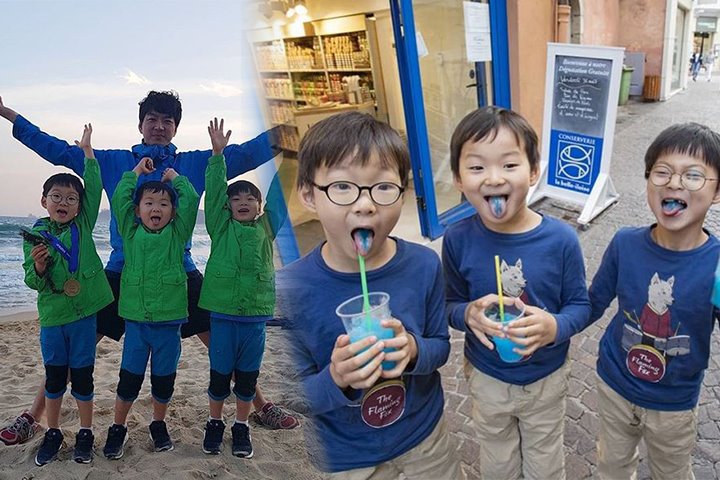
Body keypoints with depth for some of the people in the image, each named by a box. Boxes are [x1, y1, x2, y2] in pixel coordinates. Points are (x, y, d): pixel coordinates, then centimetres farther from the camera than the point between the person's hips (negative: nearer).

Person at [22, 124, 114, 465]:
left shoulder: (83, 226, 1)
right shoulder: (35, 235, -1)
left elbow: (95, 188, -5)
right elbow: (33, 282, -1)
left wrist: (87, 151, -2)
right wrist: (38, 267, -23)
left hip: (83, 312, 0)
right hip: (52, 315, 1)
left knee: (82, 375, 7)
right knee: (54, 376, 12)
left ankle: (85, 433, 22)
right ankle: (52, 433, 29)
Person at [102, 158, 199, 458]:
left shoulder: (177, 234, 3)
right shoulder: (131, 233, 6)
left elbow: (191, 200, -5)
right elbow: (119, 199, 0)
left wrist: (174, 176, 9)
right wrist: (136, 171, 10)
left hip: (169, 320, 0)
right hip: (135, 319, 0)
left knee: (164, 379, 11)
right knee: (129, 378, 5)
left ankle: (158, 424, 33)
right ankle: (118, 428, 26)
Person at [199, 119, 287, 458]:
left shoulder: (266, 227, 6)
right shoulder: (221, 227, 2)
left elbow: (280, 196, 1)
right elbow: (213, 191, -6)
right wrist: (217, 154, -15)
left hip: (256, 315, 1)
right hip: (222, 312, -1)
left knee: (247, 376, 12)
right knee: (219, 374, 10)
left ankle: (242, 427, 30)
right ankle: (215, 423, 31)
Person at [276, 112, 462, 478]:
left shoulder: (423, 265, -17)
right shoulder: (289, 289, -24)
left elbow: (440, 346, -4)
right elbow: (294, 398, -15)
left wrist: (414, 351, -25)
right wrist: (336, 380, -34)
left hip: (425, 433, 3)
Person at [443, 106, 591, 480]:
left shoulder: (561, 240, -22)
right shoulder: (458, 240, -20)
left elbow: (579, 305, -10)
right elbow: (451, 303, -7)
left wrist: (554, 327, -31)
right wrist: (468, 314, -29)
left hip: (546, 376, 0)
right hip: (486, 376, 1)